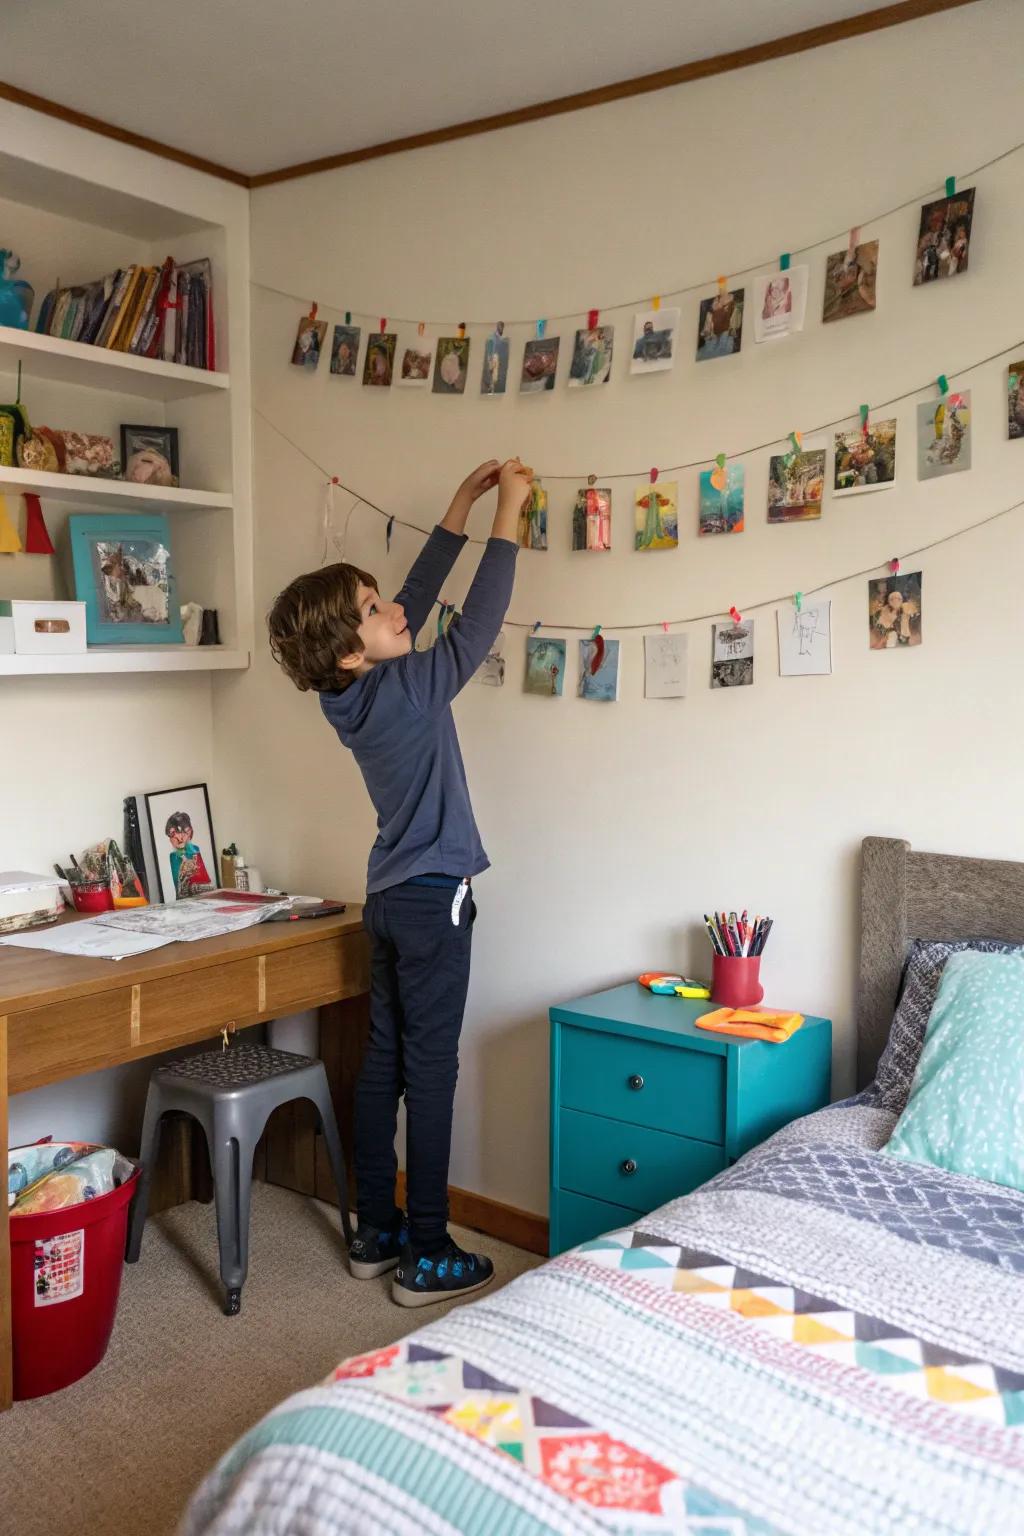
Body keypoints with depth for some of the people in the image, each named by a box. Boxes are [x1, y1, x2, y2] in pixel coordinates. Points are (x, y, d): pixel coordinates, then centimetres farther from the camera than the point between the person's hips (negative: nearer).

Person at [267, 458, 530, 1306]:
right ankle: (428, 1258, 9)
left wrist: (463, 506, 15)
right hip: (433, 901, -8)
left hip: (390, 899, 8)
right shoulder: (407, 690, -18)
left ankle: (376, 1234, 25)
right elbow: (477, 623, -12)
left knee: (384, 1064, 13)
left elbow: (419, 598, 12)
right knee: (432, 1072, -1)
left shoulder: (353, 692, 3)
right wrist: (508, 515, -5)